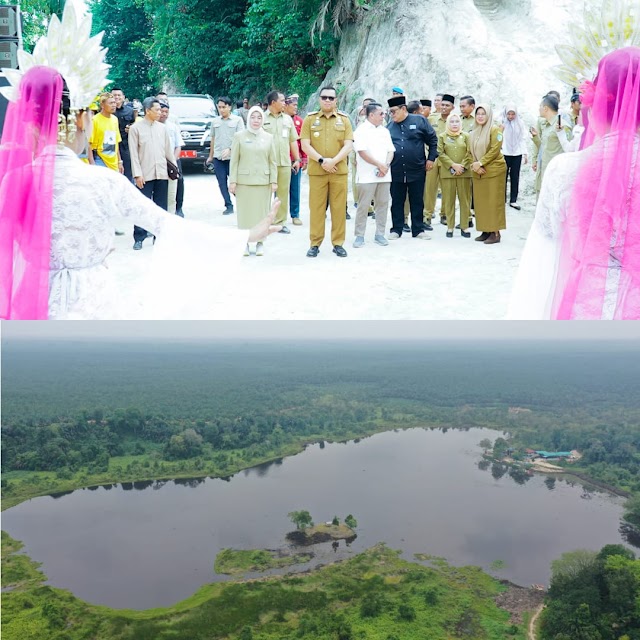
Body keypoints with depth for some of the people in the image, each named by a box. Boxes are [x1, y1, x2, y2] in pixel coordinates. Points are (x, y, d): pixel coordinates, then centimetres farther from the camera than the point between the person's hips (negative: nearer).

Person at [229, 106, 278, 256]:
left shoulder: (268, 137, 9)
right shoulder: (239, 136, 4)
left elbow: (272, 161, 8)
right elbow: (234, 160, 2)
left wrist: (274, 181, 2)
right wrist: (232, 181, -4)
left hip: (263, 181, 1)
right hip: (244, 181, -1)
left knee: (261, 212, 2)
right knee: (244, 212, 0)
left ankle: (260, 242, 10)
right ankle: (244, 243, 8)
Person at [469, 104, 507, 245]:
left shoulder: (494, 130, -5)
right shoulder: (473, 133, 15)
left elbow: (495, 149, -13)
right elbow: (472, 152, 13)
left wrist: (481, 163, -15)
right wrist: (475, 165, -4)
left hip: (494, 170, -6)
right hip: (478, 173, 6)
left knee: (493, 201, -6)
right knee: (480, 201, 4)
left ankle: (495, 232, -4)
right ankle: (485, 231, 10)